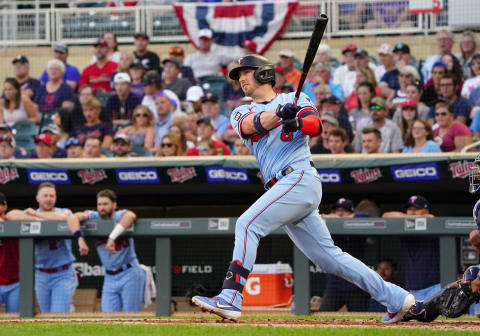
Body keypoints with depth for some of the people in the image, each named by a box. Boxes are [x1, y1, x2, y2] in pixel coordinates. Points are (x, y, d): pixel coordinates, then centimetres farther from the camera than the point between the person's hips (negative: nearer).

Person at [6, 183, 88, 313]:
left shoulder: (63, 212, -2)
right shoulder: (30, 214, 6)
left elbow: (65, 217, -27)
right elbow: (10, 215, -15)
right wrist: (36, 219, -23)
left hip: (63, 275, -4)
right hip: (41, 276, 4)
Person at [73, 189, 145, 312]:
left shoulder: (120, 216, -12)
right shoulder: (94, 217, 2)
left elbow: (130, 216, -36)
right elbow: (75, 217, -14)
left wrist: (112, 237, -44)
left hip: (130, 275, -5)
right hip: (110, 278, 5)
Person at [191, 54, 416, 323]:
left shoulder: (295, 99, 10)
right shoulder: (242, 113, 22)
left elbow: (315, 125, -10)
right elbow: (251, 124, -3)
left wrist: (298, 122, -33)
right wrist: (278, 113, -24)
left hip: (301, 177, -6)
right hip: (284, 187, 6)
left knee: (248, 225, -20)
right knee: (329, 257, 5)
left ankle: (231, 298, -28)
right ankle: (397, 299, 9)